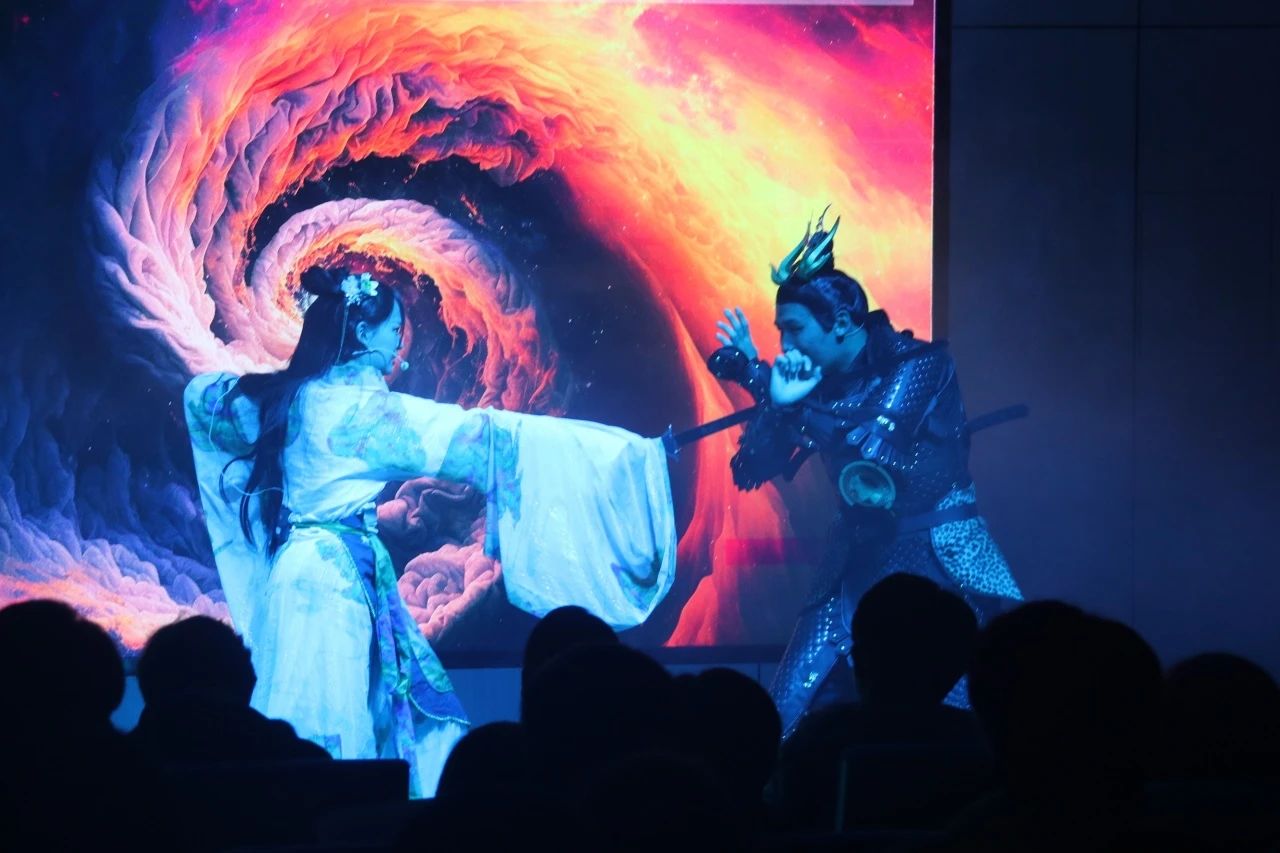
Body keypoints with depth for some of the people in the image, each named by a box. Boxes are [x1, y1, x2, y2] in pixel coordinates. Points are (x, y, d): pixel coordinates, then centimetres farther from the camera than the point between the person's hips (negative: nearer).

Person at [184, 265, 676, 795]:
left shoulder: (280, 397, 7)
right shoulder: (362, 407, -15)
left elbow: (200, 394, 27)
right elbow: (477, 438, -17)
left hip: (298, 566, 8)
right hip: (334, 573, -8)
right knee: (331, 731, -6)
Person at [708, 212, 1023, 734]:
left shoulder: (917, 365, -9)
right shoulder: (817, 382, 6)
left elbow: (871, 445, -24)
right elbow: (752, 471, 2)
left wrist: (785, 400, -17)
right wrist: (768, 394, -11)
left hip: (937, 560, -5)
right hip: (860, 564, 5)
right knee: (789, 716, -8)